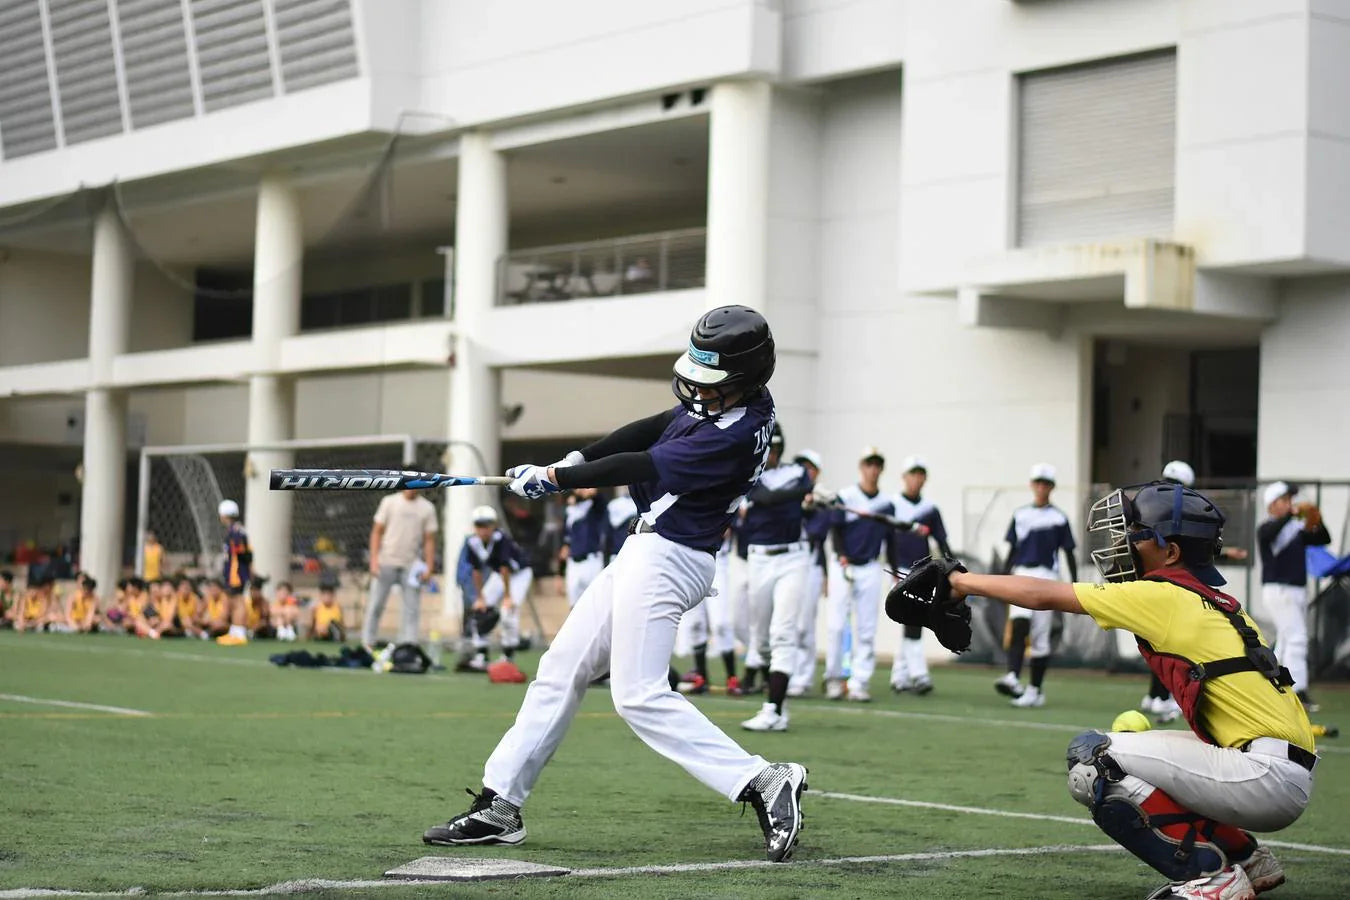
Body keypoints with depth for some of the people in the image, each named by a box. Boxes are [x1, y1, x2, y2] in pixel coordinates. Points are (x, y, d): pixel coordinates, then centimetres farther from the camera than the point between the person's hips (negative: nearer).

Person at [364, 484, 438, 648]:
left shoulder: (427, 508, 5)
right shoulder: (389, 502, 3)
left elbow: (429, 540, 6)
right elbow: (377, 532, 3)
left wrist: (428, 568, -3)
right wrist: (374, 560, -7)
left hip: (411, 566, 1)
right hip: (386, 562, -1)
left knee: (412, 609, -3)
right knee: (375, 605, -1)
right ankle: (367, 645, 5)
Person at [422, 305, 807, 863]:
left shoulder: (736, 435, -23)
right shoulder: (722, 403, 5)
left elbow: (642, 466, -21)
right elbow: (655, 428, 14)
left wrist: (555, 478, -12)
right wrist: (580, 459, 2)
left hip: (665, 560, -10)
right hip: (647, 552, 10)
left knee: (639, 696, -14)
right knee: (560, 670, 11)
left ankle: (763, 783, -14)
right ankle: (499, 807, 15)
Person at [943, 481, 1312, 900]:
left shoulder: (1162, 596, -7)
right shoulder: (1215, 600, 16)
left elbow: (1044, 595, 1)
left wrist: (966, 581, 13)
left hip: (1270, 777, -9)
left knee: (1095, 761, -11)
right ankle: (1247, 859, 22)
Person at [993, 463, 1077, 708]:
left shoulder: (1059, 518, 3)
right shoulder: (1020, 515, 11)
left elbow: (1068, 553, 4)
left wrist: (1075, 585, -2)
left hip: (1046, 577, -2)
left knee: (1040, 637, 0)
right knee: (1018, 625, -19)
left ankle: (1036, 689, 7)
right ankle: (1013, 678, -31)